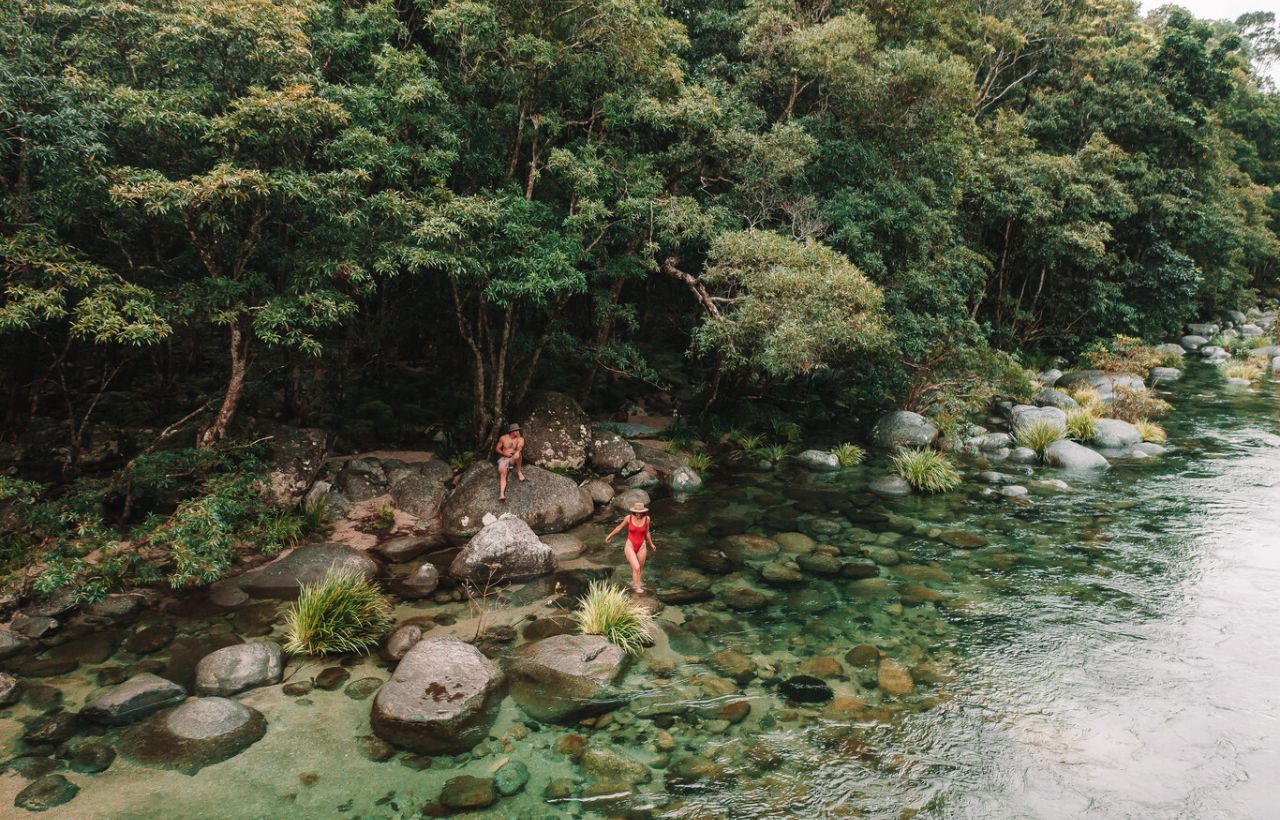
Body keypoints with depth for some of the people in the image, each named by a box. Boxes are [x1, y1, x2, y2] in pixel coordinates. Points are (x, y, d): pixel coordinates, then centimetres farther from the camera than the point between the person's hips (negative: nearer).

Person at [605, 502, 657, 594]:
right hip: (630, 546, -3)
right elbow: (620, 527, 2)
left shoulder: (646, 518, -12)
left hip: (641, 547, 3)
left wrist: (651, 544, 15)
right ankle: (637, 588, 1)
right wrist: (610, 535, 13)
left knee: (639, 569, 18)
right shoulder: (629, 518, -17)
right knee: (636, 568, -17)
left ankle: (634, 582, 47)